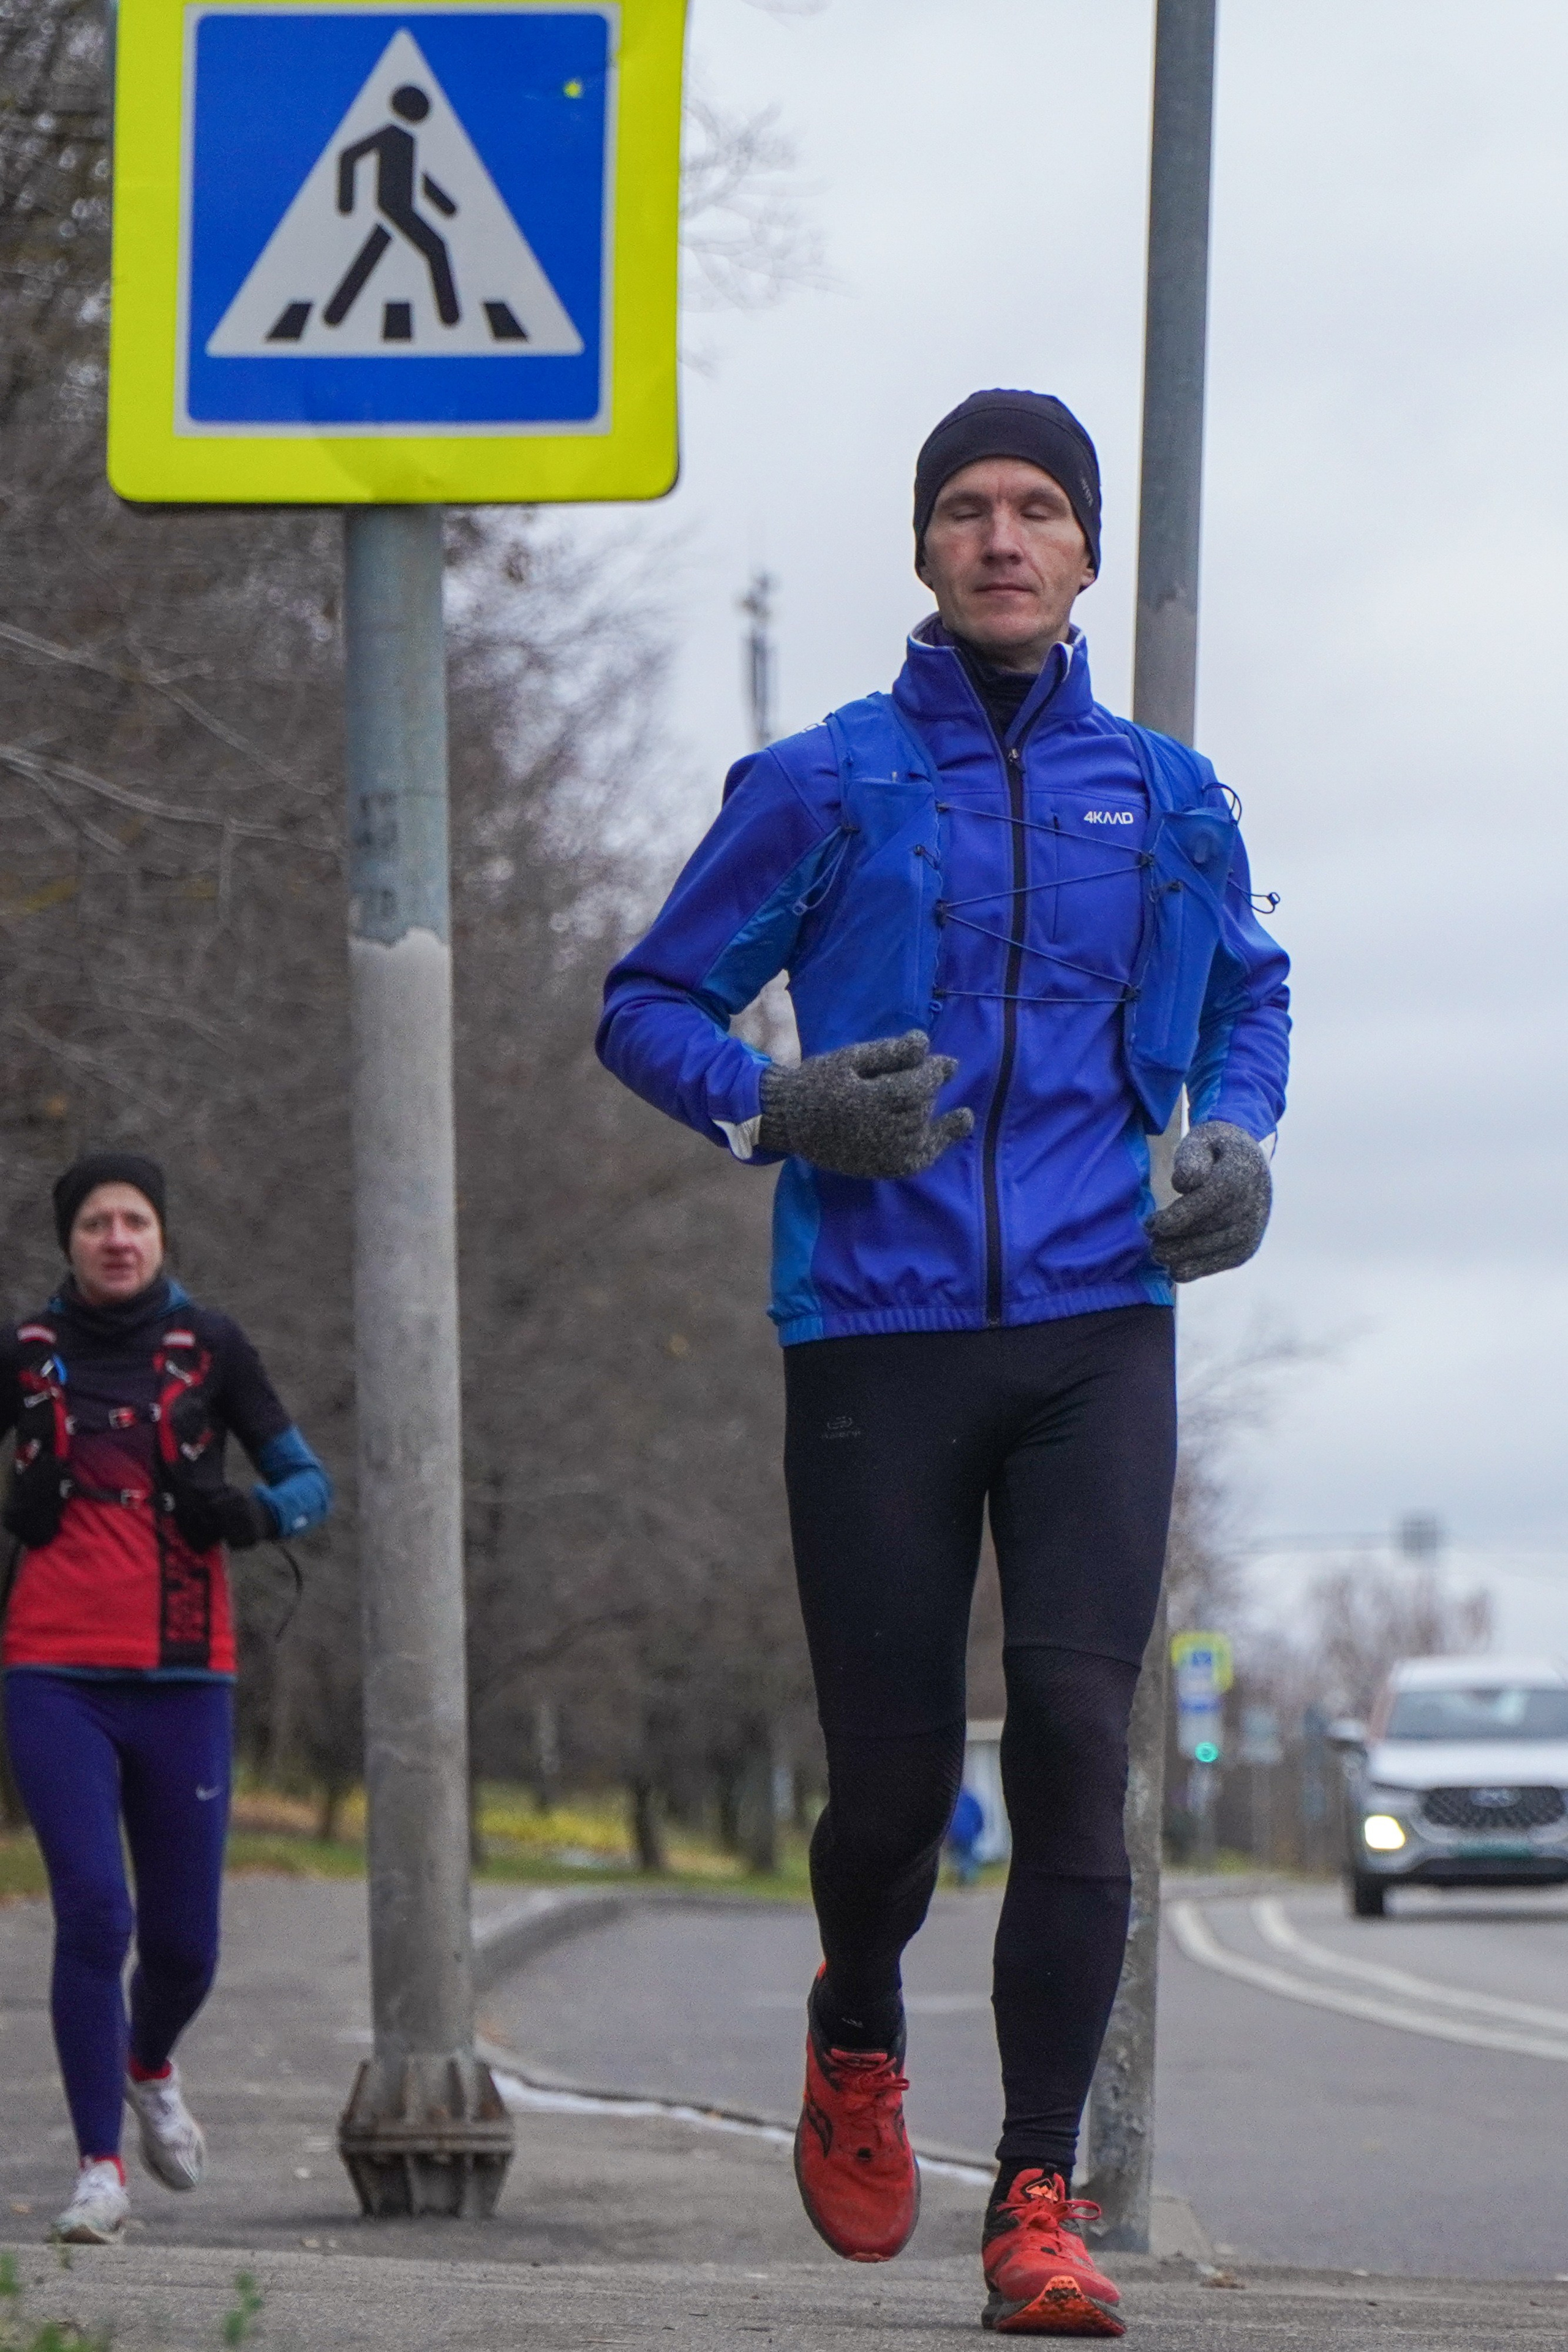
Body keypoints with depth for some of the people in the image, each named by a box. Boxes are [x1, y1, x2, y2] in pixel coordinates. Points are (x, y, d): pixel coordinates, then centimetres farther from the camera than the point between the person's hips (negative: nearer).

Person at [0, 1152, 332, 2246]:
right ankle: (101, 2166, -5)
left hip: (182, 1679, 1)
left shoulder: (209, 1345, 5)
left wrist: (253, 1513, -15)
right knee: (93, 1911, -14)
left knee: (184, 1939, 5)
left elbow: (311, 1481, 7)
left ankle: (151, 2067, 39)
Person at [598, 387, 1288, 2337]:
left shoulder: (1166, 800, 12)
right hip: (878, 1331, -1)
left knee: (1075, 1735, -12)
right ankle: (858, 2038, 35)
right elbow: (646, 1006, 9)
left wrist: (1238, 1141, 10)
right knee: (895, 1770, 1)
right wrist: (779, 1109, -11)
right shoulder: (824, 786, 4)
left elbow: (1248, 993, 30)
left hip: (1096, 1328, 1)